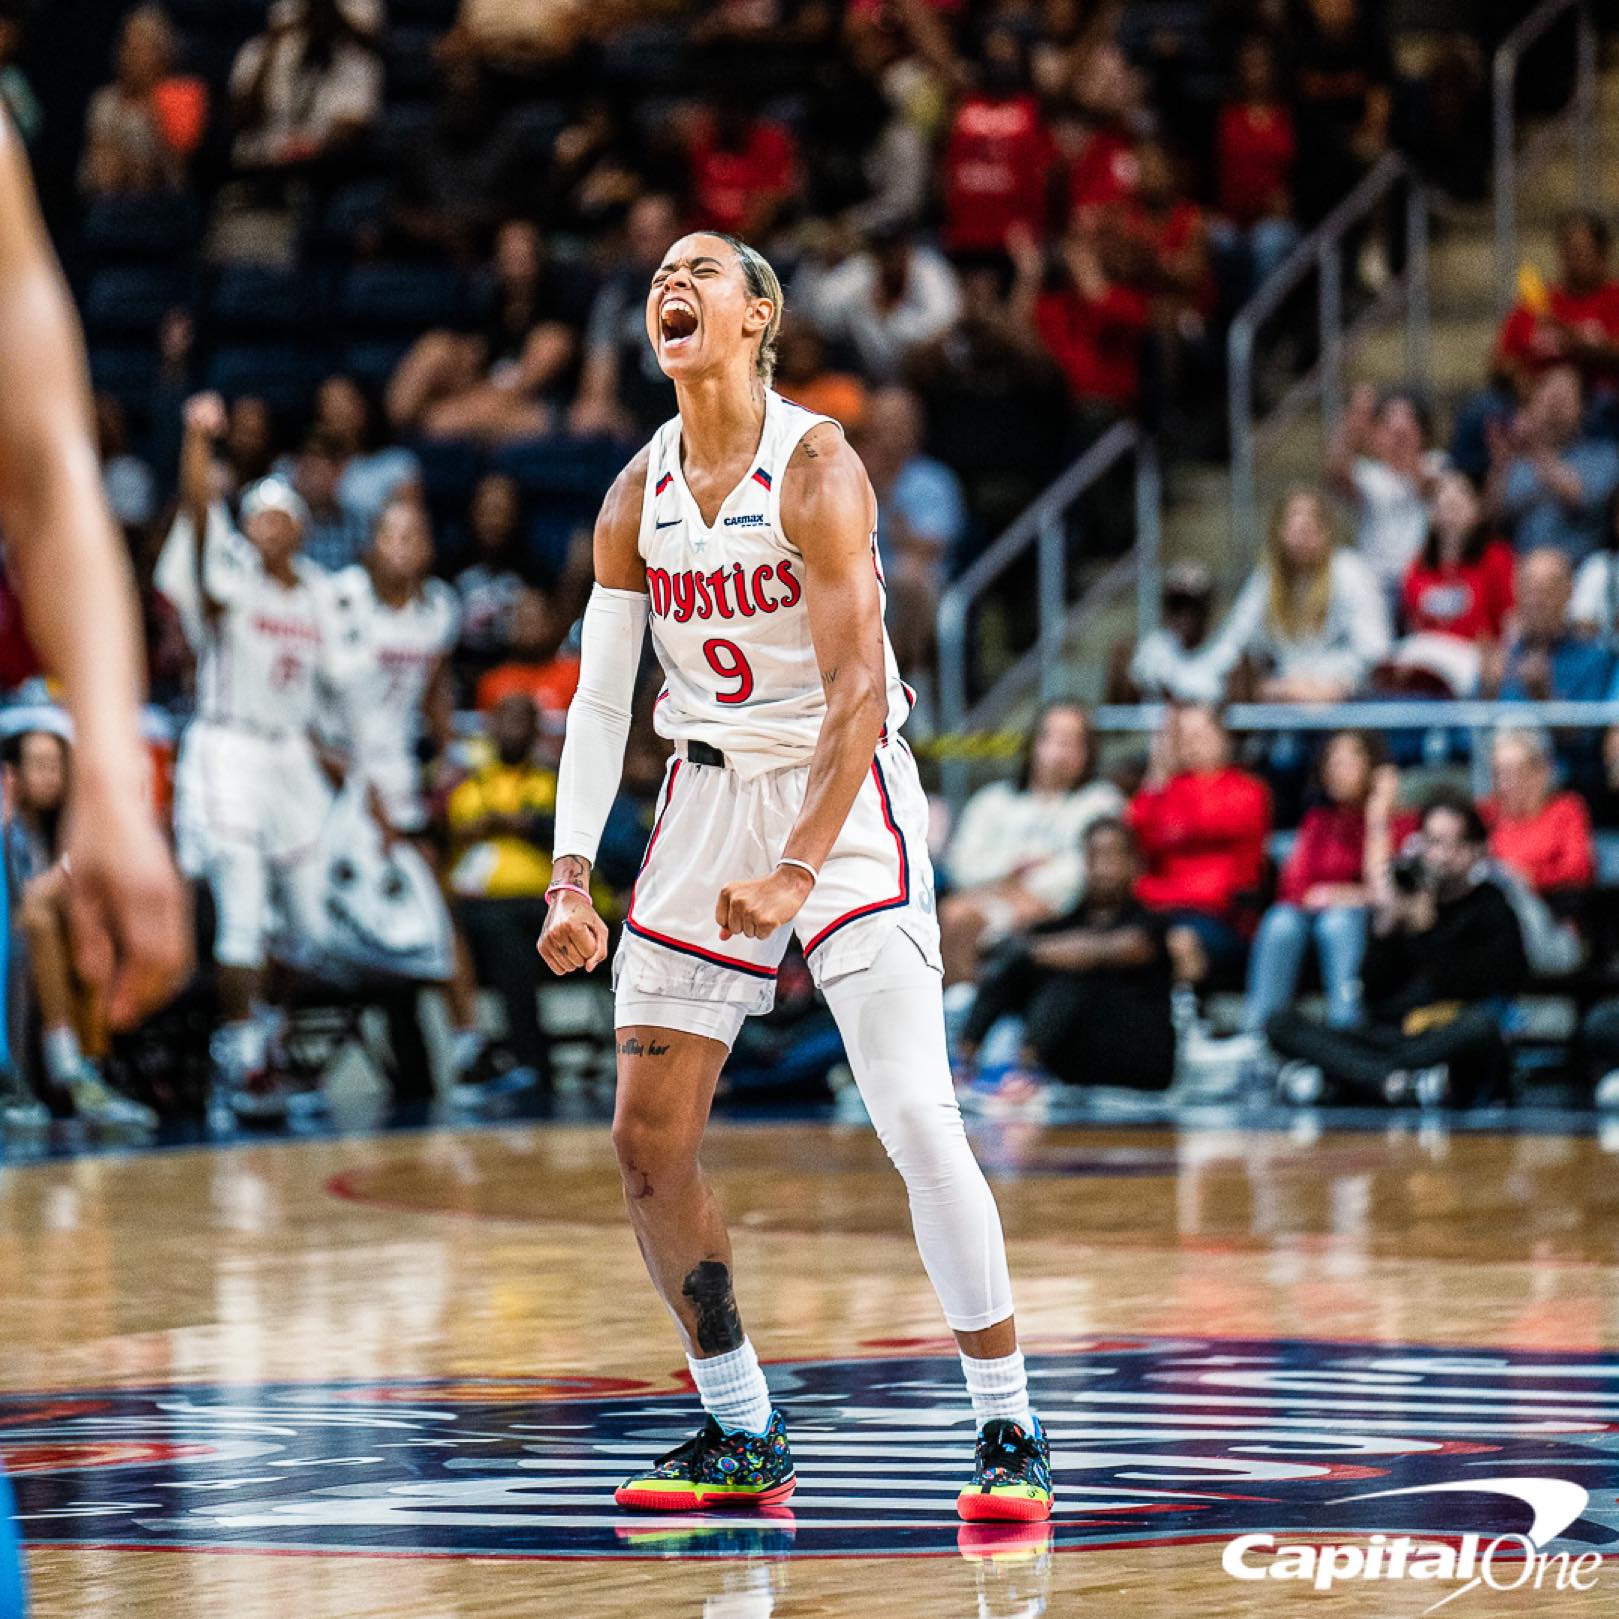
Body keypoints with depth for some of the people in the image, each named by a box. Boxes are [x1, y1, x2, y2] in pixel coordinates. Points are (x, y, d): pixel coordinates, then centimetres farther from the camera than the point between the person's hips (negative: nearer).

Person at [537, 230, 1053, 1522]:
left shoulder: (815, 469, -15)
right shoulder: (641, 497, 4)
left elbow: (859, 697, -20)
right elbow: (601, 700, 6)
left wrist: (798, 873, -29)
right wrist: (571, 876, -5)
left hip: (844, 796, -6)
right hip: (710, 793, 6)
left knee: (919, 1123, -16)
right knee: (648, 1140, 2)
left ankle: (1011, 1438, -8)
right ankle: (741, 1440, 15)